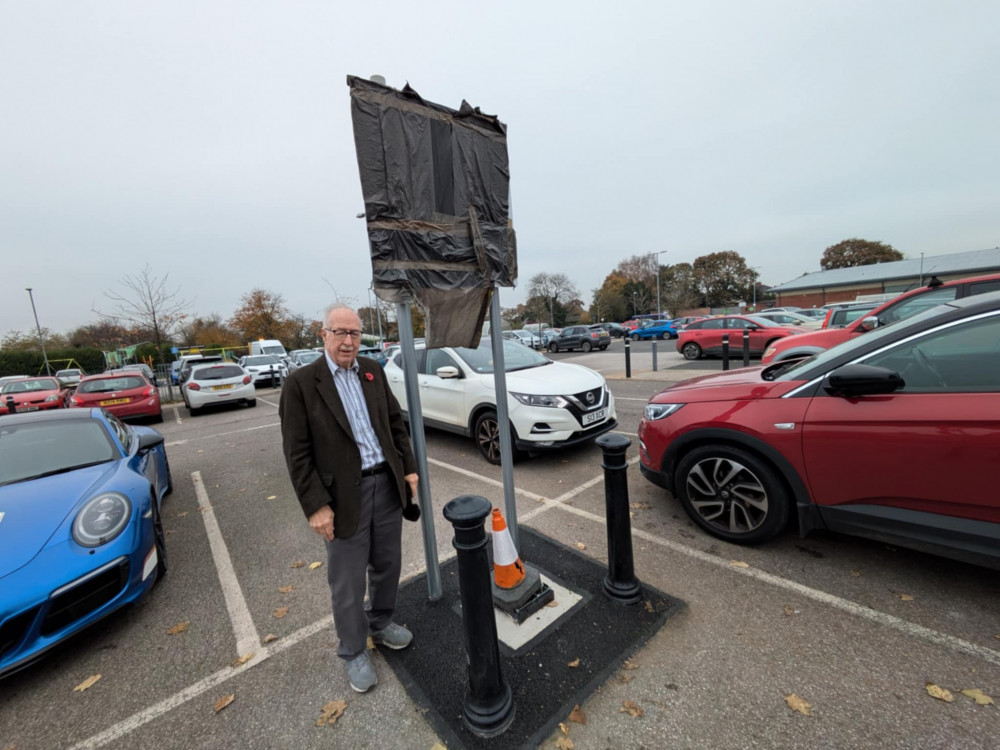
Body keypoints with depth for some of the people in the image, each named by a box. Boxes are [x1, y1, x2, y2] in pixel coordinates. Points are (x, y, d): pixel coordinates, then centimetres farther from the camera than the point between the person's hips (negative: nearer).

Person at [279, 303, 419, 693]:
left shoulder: (373, 370, 4)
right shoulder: (301, 382, -10)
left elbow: (396, 423, 9)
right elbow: (297, 453, -10)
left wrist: (409, 468, 5)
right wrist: (316, 506, -12)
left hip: (387, 484, 5)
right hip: (344, 495, -4)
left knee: (387, 565, 21)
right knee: (348, 582, 13)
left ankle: (381, 623, 47)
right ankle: (354, 652, 37)